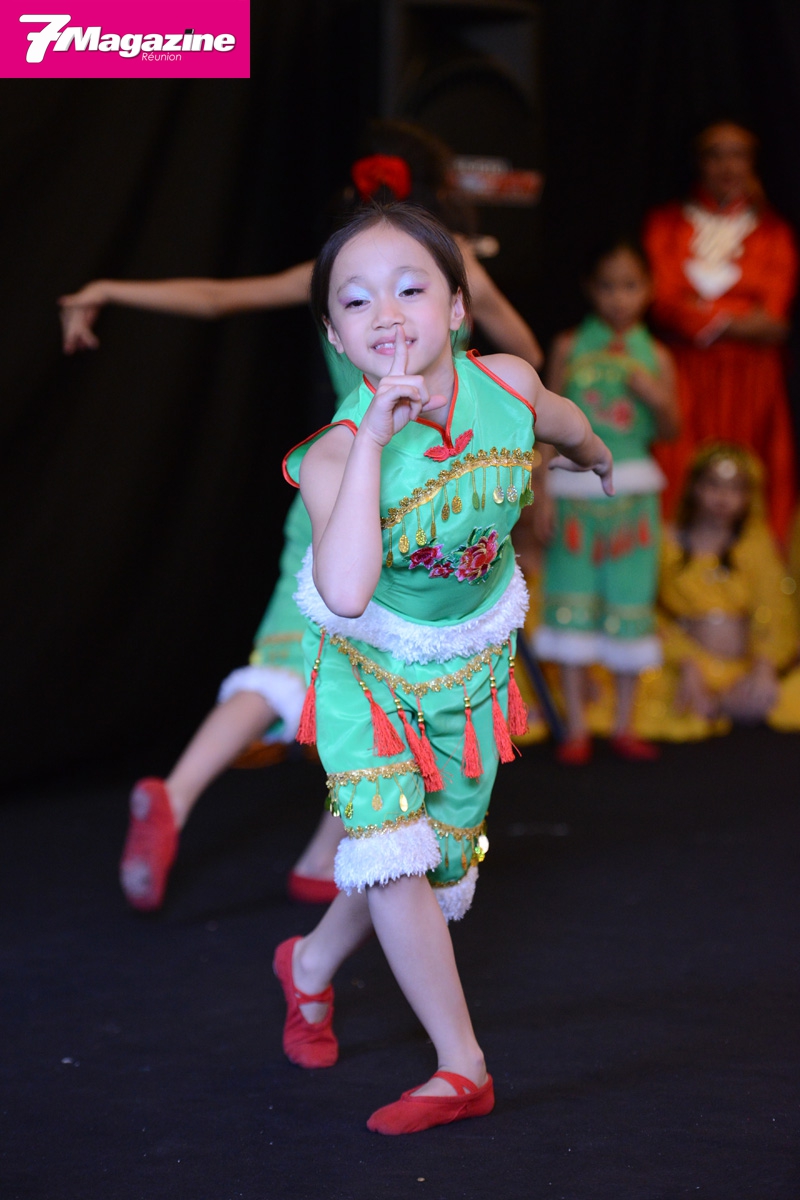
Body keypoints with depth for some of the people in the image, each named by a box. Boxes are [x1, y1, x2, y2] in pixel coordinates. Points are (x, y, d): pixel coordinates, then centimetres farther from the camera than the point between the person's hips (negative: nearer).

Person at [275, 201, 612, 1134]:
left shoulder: (507, 385, -21)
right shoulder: (337, 455, -33)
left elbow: (565, 423, 7)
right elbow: (345, 592, -51)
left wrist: (595, 456, 30)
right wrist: (372, 444, -51)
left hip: (472, 660, 4)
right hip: (367, 661, -4)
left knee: (439, 855, 13)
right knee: (390, 842, -19)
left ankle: (312, 963, 43)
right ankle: (461, 1067, -4)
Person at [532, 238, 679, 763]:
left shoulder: (655, 356, 4)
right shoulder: (570, 348, 0)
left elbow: (670, 429, 5)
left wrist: (657, 397, -15)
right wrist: (545, 494, -5)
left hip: (631, 493, 1)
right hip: (575, 490, -1)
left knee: (630, 606, 4)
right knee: (572, 605, 0)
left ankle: (624, 725, 15)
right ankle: (577, 726, 9)